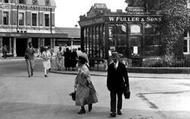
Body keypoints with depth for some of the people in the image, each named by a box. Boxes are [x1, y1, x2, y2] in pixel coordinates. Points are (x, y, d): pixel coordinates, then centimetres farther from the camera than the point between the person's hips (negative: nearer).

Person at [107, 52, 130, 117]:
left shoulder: (122, 65, 0)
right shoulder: (110, 66, 3)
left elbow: (125, 75, 1)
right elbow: (108, 76, 6)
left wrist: (127, 85, -1)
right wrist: (108, 84, 3)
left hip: (120, 84, 0)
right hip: (112, 85, 0)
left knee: (119, 98, 11)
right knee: (113, 98, -4)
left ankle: (119, 110, 25)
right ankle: (113, 111, -5)